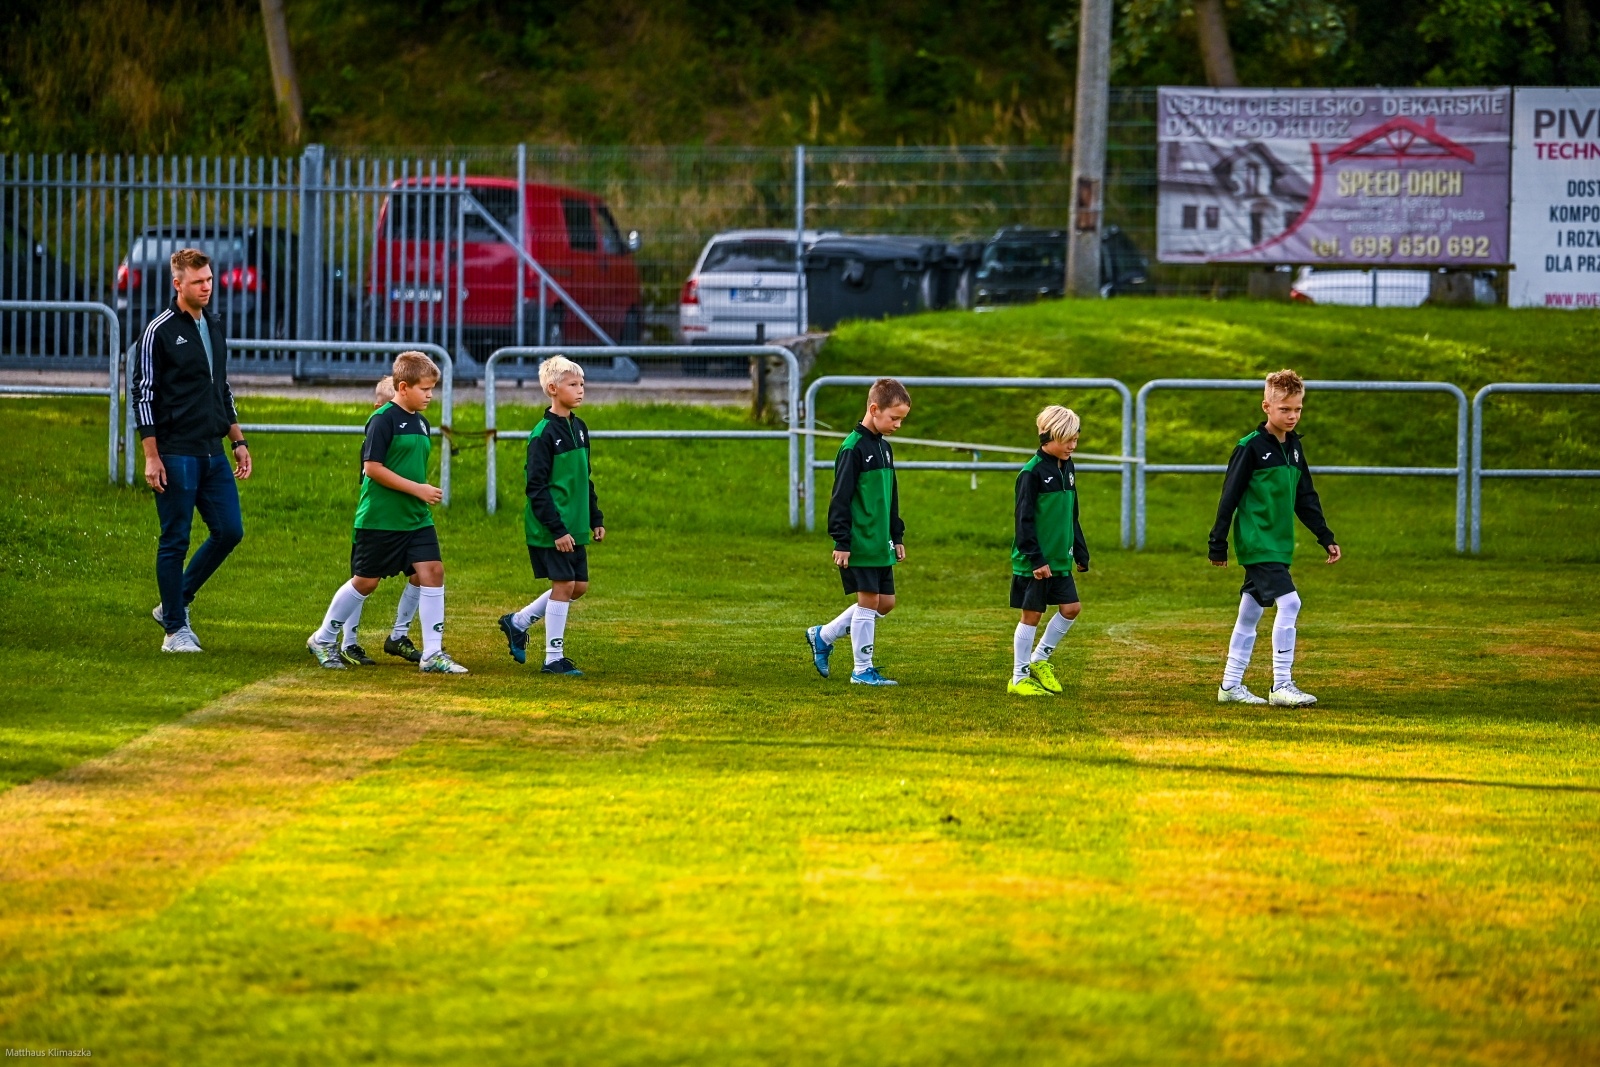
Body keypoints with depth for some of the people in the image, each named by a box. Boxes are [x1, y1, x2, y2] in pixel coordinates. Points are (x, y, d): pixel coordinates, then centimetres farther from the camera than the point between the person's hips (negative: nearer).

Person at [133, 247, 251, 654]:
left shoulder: (215, 328, 15)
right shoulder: (160, 331, -6)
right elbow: (143, 394, -8)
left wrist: (238, 441, 19)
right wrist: (151, 457, -13)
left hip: (213, 453, 7)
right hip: (176, 453, -7)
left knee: (229, 531, 3)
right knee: (175, 540, -2)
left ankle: (177, 601, 18)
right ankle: (175, 628, 6)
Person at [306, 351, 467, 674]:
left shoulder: (420, 422, 12)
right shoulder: (383, 420, -13)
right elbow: (373, 467, -19)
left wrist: (425, 494, 14)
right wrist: (417, 489, -18)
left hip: (416, 518, 7)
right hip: (380, 519, -7)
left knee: (432, 571, -6)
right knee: (366, 580, 2)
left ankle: (433, 653, -3)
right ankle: (324, 639, 21)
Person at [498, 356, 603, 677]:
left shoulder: (578, 428, 10)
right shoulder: (544, 434, -15)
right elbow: (536, 488, -17)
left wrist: (596, 519, 16)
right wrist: (557, 529, -21)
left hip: (574, 527, 8)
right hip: (550, 529, -8)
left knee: (578, 585, 10)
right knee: (564, 584, -6)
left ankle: (518, 622, 25)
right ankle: (554, 658, 3)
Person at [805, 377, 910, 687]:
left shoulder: (883, 446, 13)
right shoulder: (853, 448, -14)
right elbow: (841, 498, -16)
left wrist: (897, 537, 20)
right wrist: (841, 542, -18)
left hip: (880, 544, 9)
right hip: (859, 543, -9)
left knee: (885, 602, 10)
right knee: (869, 601, -5)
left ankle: (823, 636, 22)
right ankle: (862, 670, 4)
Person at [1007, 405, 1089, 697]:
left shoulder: (1067, 468, 9)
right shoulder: (1032, 473, -15)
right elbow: (1025, 520, -17)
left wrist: (1080, 552, 16)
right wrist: (1036, 559, -20)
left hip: (1059, 560, 7)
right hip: (1032, 562, -7)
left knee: (1071, 608, 5)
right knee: (1032, 615, -1)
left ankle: (1039, 659, 22)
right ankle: (1019, 678, 9)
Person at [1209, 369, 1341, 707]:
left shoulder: (1293, 447, 12)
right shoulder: (1251, 447, -11)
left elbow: (1305, 498, 19)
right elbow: (1229, 497, -9)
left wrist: (1326, 537, 15)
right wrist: (1218, 545, -9)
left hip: (1279, 546, 8)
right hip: (1257, 544, -8)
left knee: (1250, 614, 13)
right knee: (1289, 602, -18)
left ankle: (1231, 685, 21)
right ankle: (1282, 685, -17)